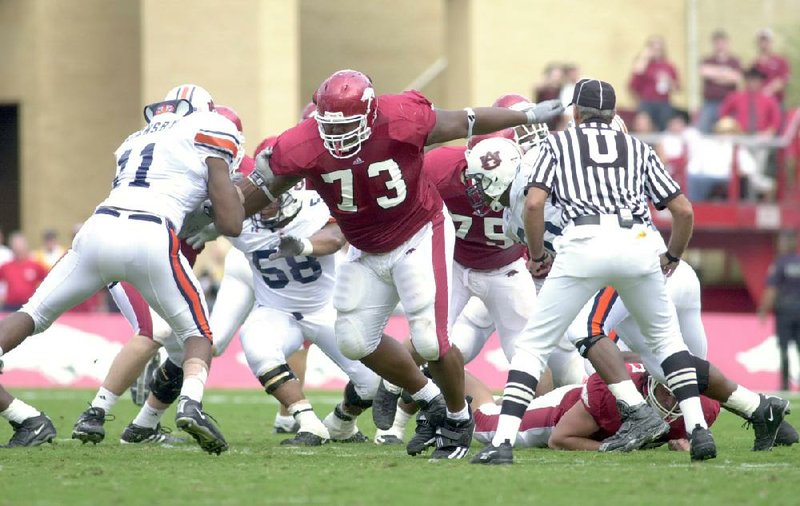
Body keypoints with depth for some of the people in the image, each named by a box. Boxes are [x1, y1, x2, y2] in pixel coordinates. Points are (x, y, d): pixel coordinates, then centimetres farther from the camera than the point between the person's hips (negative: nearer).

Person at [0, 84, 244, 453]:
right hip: (151, 241, -4)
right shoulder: (210, 130, 15)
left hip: (99, 229, 4)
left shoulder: (137, 140, 32)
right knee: (198, 333, 15)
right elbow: (231, 224, 10)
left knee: (32, 316, 19)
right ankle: (191, 403, -16)